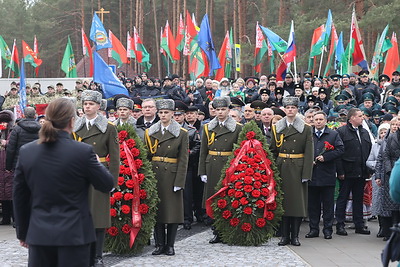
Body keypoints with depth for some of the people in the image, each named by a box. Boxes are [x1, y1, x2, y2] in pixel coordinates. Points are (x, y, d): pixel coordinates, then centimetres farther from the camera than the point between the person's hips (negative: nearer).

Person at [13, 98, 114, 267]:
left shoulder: (26, 151, 0)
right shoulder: (83, 151, -13)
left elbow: (19, 196, 7)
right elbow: (107, 185, -2)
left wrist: (23, 232, 17)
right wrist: (96, 163, 17)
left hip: (39, 234, 3)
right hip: (74, 234, -3)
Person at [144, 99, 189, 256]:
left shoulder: (182, 134, 1)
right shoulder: (150, 132, 9)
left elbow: (183, 160, -3)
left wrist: (179, 182, -10)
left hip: (172, 176, -2)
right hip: (154, 174, 2)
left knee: (172, 209, 1)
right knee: (156, 209, 2)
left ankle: (170, 245, 9)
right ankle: (159, 244, 10)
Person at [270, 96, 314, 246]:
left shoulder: (306, 129, 2)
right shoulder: (277, 128, 10)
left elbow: (309, 153, -3)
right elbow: (272, 151, 10)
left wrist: (306, 174, -11)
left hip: (298, 169, -2)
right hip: (281, 169, 2)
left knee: (298, 201, 0)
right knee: (282, 201, 3)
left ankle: (295, 235, 8)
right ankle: (285, 235, 9)